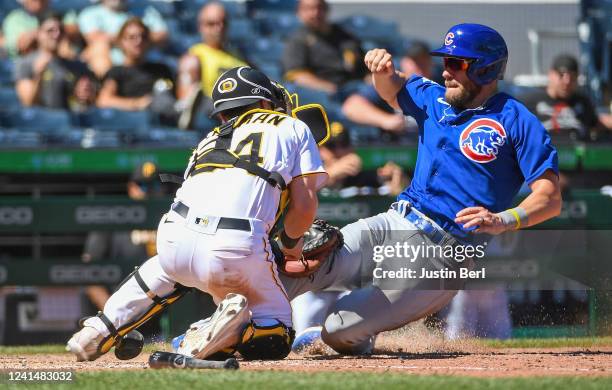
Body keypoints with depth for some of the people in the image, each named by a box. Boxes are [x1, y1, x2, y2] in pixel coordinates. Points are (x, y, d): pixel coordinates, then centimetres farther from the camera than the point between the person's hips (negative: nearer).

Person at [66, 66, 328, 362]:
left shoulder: (211, 140, 32)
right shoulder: (293, 129, 22)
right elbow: (305, 204, 12)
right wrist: (290, 242, 33)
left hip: (174, 239, 5)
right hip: (237, 249, -5)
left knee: (170, 265, 40)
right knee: (276, 337, 12)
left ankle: (99, 331, 24)